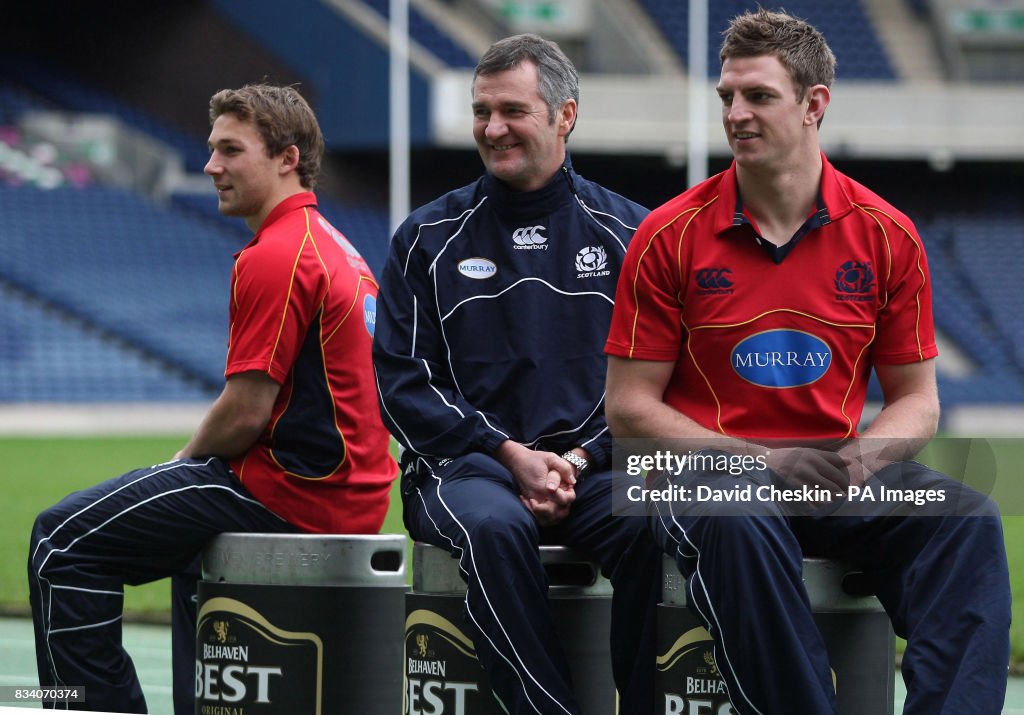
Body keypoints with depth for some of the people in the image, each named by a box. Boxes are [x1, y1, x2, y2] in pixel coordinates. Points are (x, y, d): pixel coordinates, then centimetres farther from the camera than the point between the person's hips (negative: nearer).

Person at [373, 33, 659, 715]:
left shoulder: (628, 232, 11)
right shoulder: (430, 238, 10)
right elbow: (401, 381, 4)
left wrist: (579, 461, -8)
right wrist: (510, 454, -8)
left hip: (591, 468, 1)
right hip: (465, 466, -1)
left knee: (652, 526, -33)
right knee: (494, 527, -37)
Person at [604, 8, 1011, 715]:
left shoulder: (886, 235, 5)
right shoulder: (671, 236, -1)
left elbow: (916, 401, 10)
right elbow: (630, 407, -1)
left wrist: (860, 457, -14)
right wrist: (761, 460, -14)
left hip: (837, 478, 3)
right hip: (706, 471, -3)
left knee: (967, 517, -26)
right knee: (740, 523, -39)